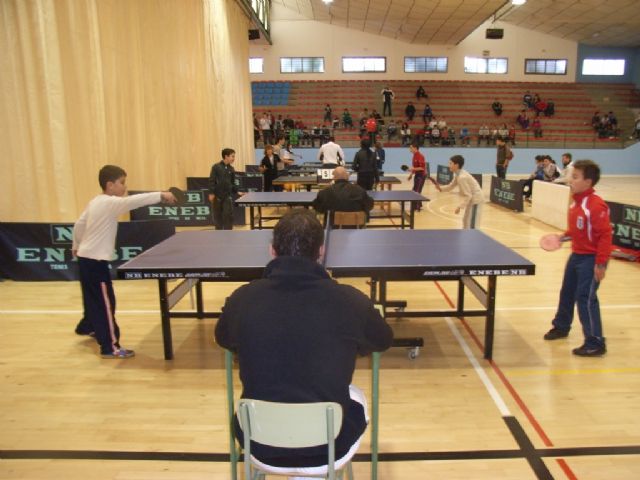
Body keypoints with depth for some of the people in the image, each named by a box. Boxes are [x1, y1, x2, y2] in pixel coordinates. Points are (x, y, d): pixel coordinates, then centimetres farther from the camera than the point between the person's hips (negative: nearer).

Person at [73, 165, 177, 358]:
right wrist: (160, 195, -36)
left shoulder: (95, 202, 10)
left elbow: (79, 224, 19)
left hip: (86, 257, 10)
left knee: (94, 298, 26)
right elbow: (133, 201, -34)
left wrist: (76, 246, 32)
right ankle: (110, 347, -3)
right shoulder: (109, 203, -18)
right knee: (106, 302, -6)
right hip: (95, 260, -10)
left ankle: (87, 326, 48)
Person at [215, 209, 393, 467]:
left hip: (259, 446, 1)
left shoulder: (242, 298, -12)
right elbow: (384, 341, 7)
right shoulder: (350, 300, -16)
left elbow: (223, 340, 12)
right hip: (328, 447, -1)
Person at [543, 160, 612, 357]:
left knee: (586, 298, -8)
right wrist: (565, 235, 5)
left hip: (591, 259, -10)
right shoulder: (576, 201, 5)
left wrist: (601, 263, -25)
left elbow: (605, 234, -24)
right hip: (576, 255, 10)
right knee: (567, 293, 21)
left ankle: (595, 344, 3)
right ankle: (561, 326, 41)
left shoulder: (596, 205, -23)